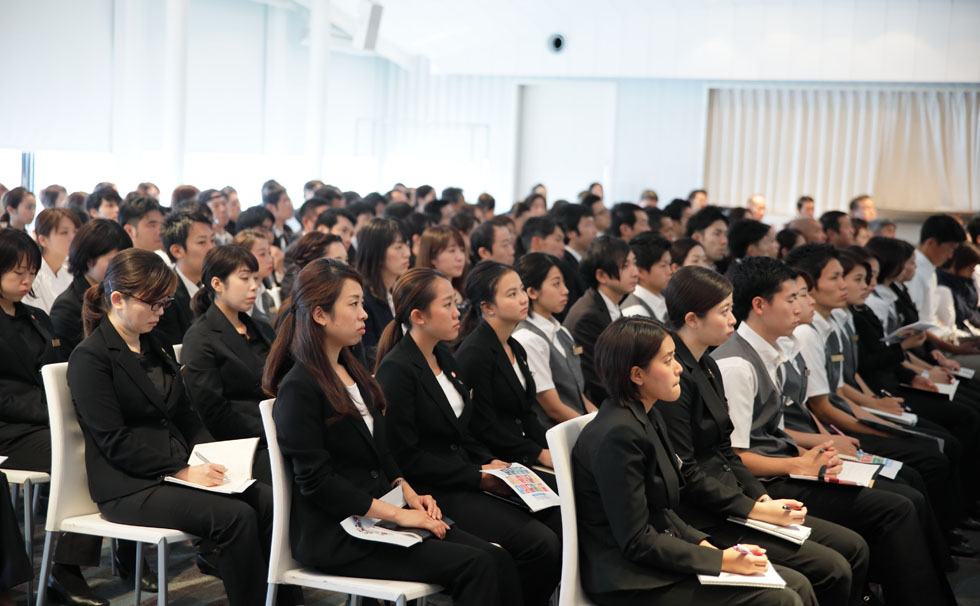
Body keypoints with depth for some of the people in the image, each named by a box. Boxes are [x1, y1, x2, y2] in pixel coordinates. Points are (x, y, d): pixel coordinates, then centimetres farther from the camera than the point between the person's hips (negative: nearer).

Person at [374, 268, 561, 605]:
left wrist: (490, 461, 2)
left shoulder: (443, 356, 13)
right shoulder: (396, 370, -14)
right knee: (542, 545, -19)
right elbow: (406, 456, -16)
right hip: (433, 493, -9)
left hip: (467, 478, 9)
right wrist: (477, 477, -15)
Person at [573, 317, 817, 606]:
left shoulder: (648, 418, 9)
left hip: (657, 561, 9)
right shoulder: (618, 435, -21)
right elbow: (636, 542, -21)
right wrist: (721, 560, -18)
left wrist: (702, 543, 0)